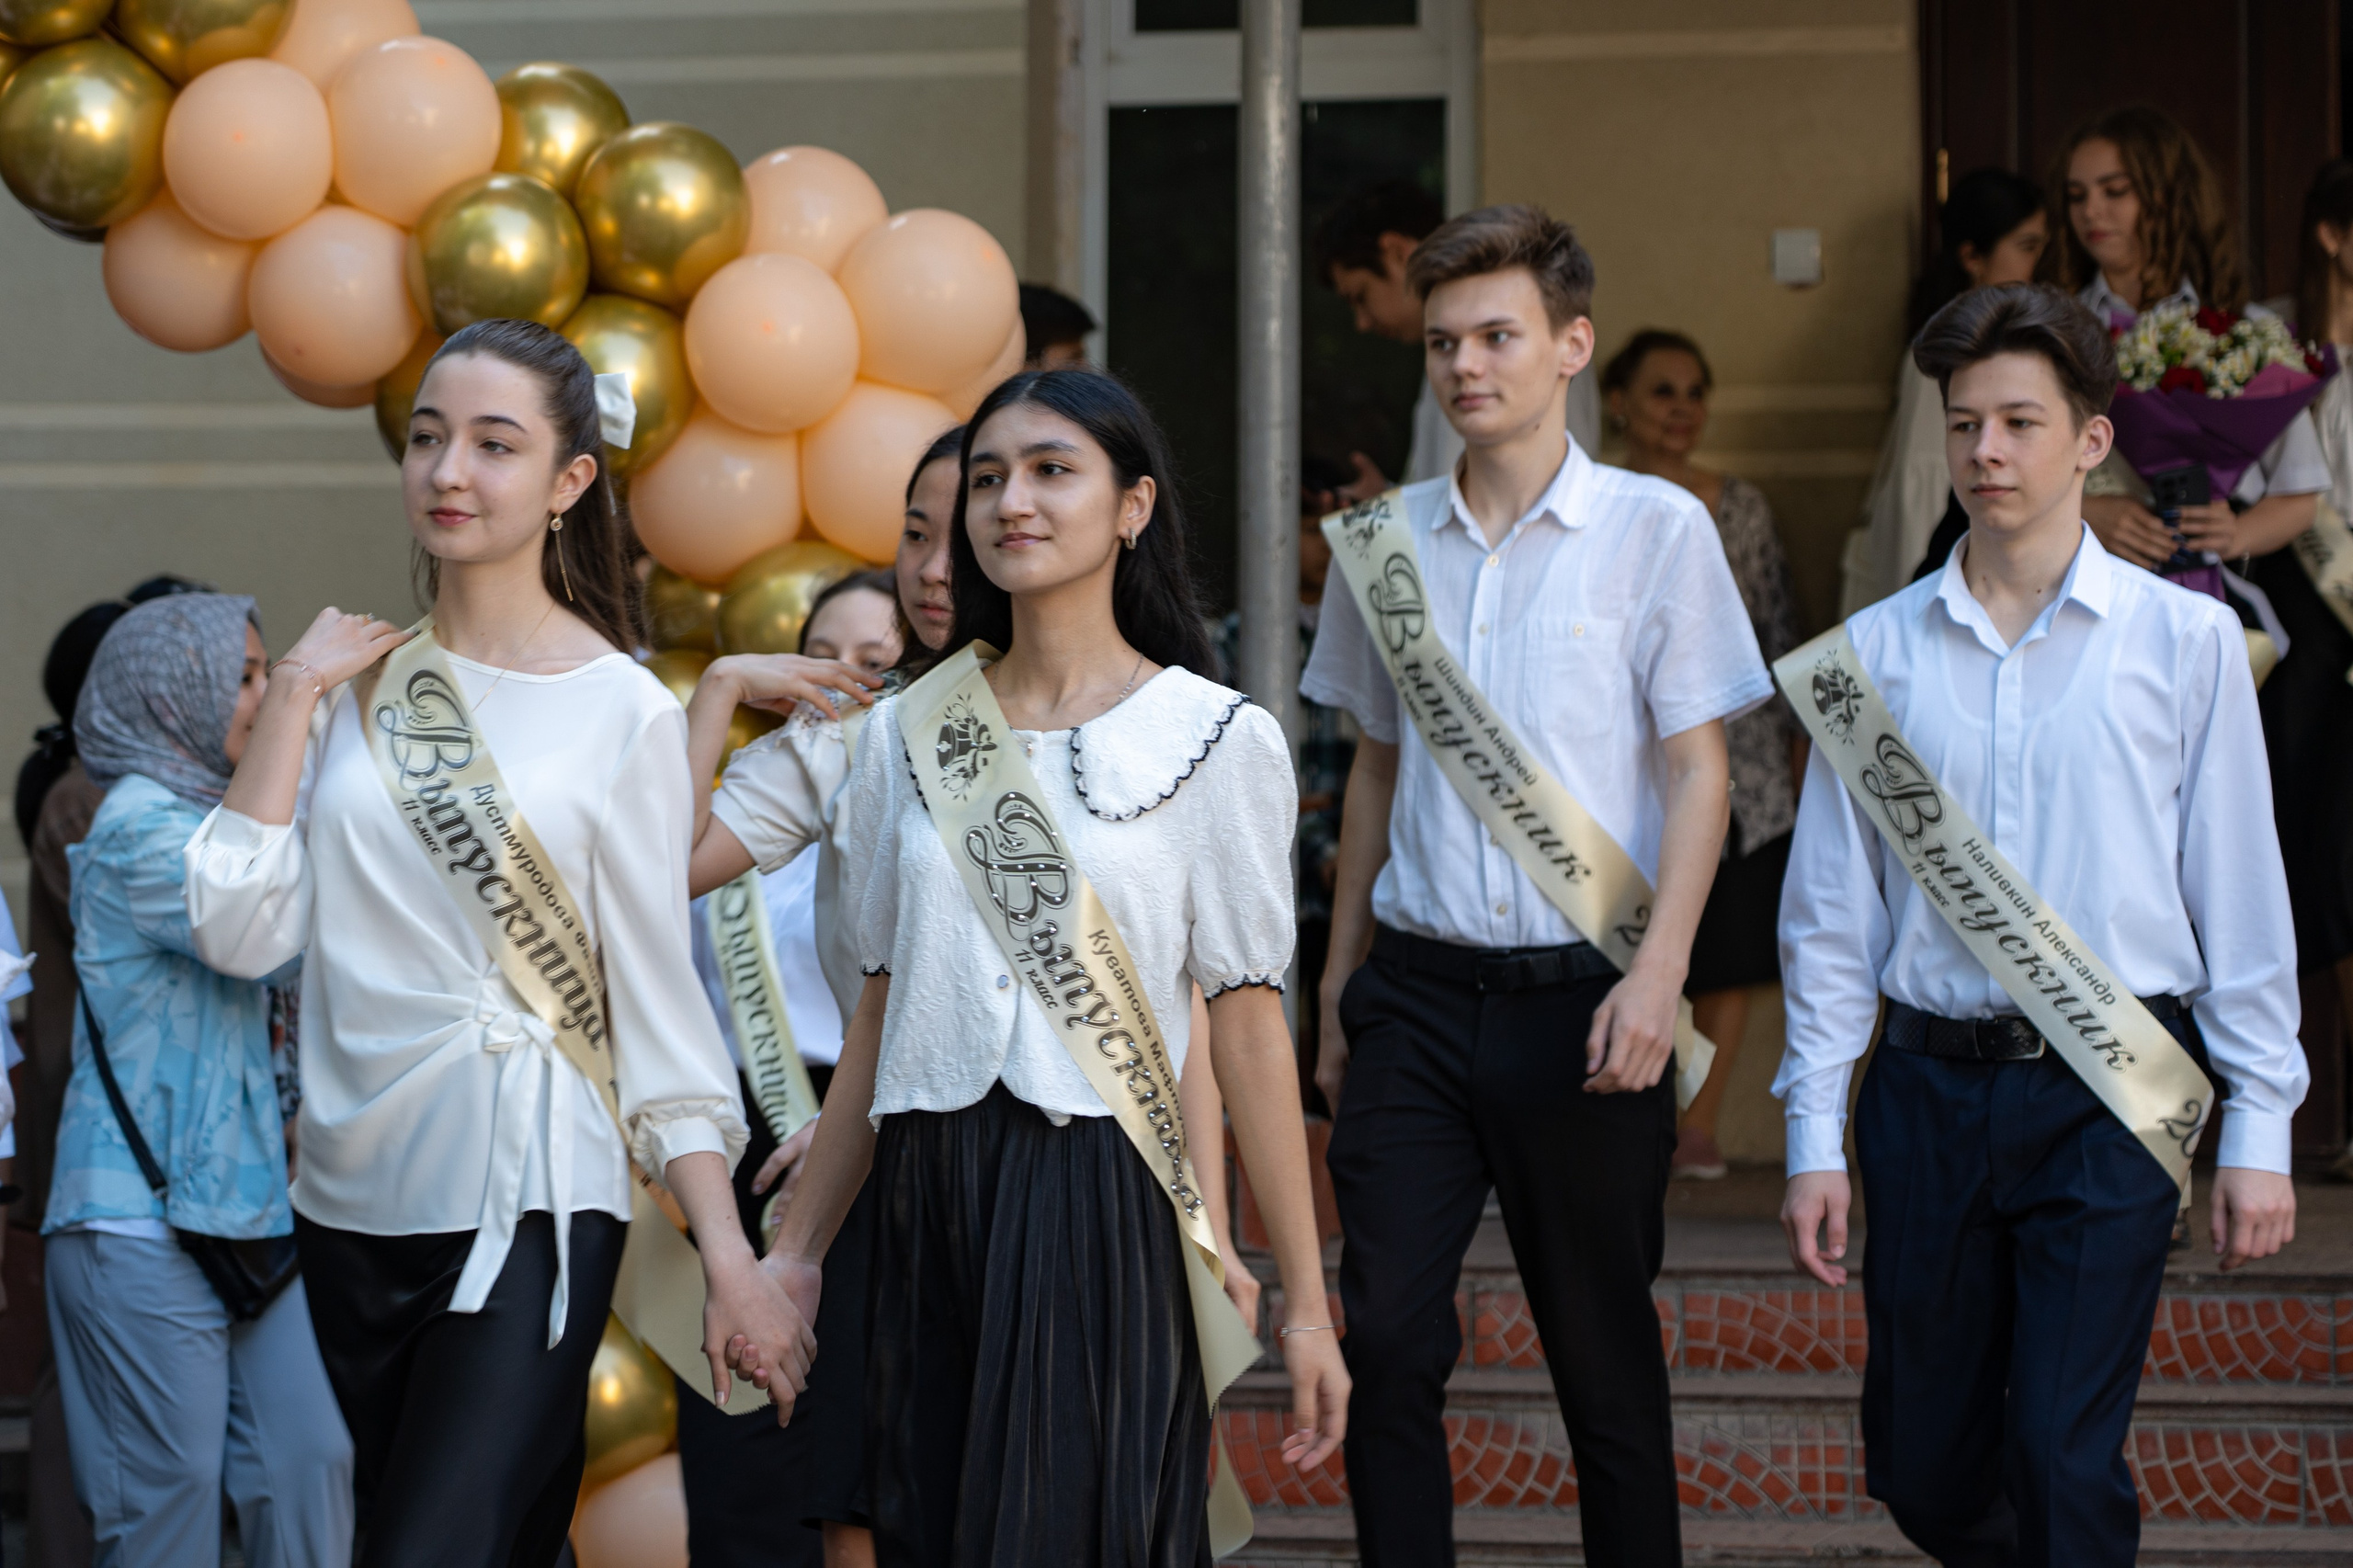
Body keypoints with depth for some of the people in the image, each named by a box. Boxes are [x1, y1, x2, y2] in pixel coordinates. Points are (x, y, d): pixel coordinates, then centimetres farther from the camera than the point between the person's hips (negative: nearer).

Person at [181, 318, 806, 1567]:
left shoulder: (623, 714, -4)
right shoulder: (357, 686, 7)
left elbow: (660, 1000, -3)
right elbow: (238, 932, -1)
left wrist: (731, 1258, -8)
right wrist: (292, 697, -2)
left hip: (527, 1203, -5)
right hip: (355, 1201, 5)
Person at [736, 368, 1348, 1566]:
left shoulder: (1218, 740, -1)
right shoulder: (906, 734, 10)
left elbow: (1246, 1023, -3)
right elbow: (882, 1012, 14)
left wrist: (1305, 1303, -5)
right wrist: (796, 1248, 13)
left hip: (1104, 1200, -4)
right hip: (928, 1204, 4)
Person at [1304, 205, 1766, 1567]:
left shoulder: (1656, 529, -2)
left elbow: (1699, 771, -4)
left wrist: (1657, 974, -14)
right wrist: (1342, 979, 15)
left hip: (1581, 993, -3)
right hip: (1419, 986, 3)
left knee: (1605, 1351, 6)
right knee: (1388, 1338, -3)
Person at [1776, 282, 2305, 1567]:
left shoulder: (2185, 641, 1)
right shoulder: (1878, 651, 5)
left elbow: (2241, 896, 3)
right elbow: (1829, 913, 7)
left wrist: (2259, 1129, 0)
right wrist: (1812, 1137, 4)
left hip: (2109, 1094, -2)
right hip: (1930, 1087, 3)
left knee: (2063, 1463, -10)